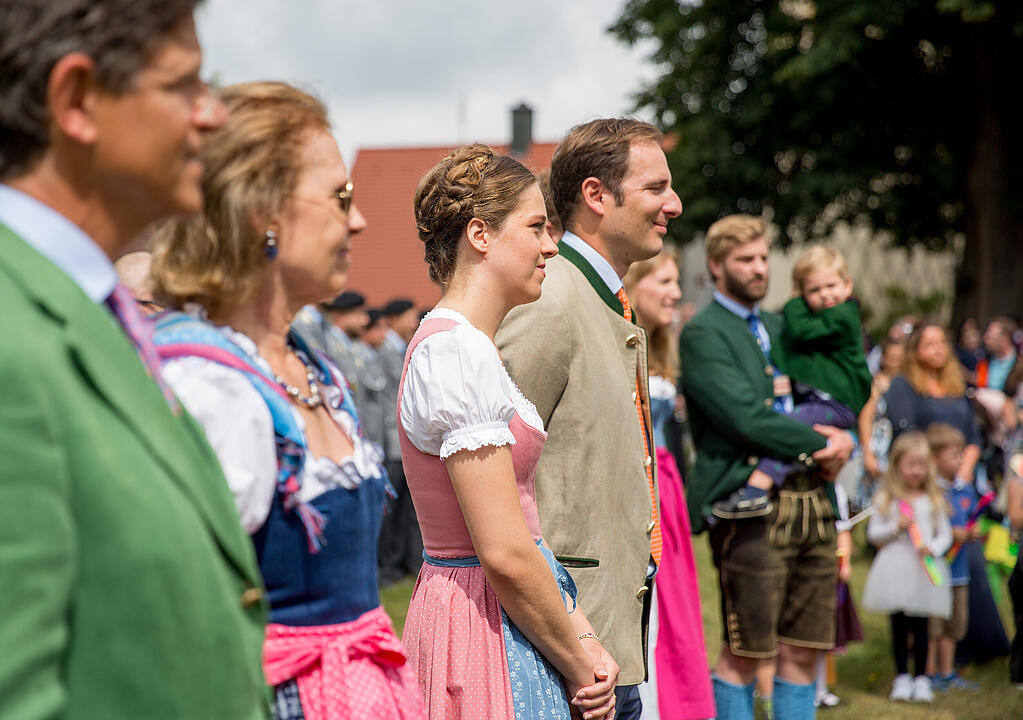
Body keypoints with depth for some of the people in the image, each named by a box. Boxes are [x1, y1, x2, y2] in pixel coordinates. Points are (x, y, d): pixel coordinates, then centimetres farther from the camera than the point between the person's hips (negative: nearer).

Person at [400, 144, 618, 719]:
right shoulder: (457, 353, -17)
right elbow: (505, 555, -20)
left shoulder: (468, 348, 14)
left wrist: (584, 639, 5)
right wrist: (578, 665, -9)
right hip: (490, 626, -10)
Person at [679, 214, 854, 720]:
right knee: (744, 654, -4)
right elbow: (747, 418, -14)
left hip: (814, 502, 7)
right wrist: (823, 443, -7)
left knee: (802, 651, 9)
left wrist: (841, 441, 0)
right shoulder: (702, 334, -4)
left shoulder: (780, 328, 21)